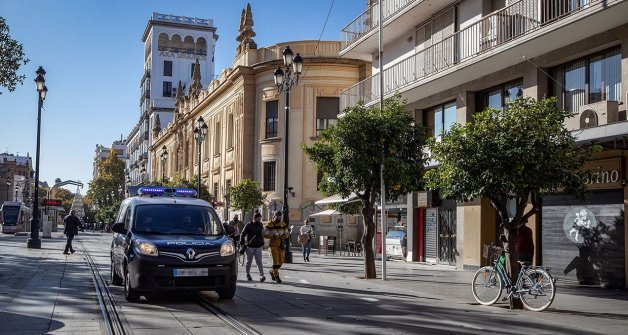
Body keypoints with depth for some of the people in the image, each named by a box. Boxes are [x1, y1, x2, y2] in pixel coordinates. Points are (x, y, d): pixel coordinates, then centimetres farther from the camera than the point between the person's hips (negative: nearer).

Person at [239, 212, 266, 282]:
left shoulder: (260, 225, 10)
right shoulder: (248, 225, -5)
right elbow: (242, 234, -2)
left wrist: (262, 243, 19)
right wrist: (242, 243, -8)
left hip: (258, 247, 2)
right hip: (250, 247, -2)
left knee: (259, 262, -6)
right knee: (249, 261, 9)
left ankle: (262, 275, -13)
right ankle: (248, 275, 24)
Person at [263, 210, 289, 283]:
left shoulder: (283, 224, 9)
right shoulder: (269, 225, -5)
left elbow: (287, 233, 11)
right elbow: (265, 234, -10)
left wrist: (284, 235, -13)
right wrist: (273, 236, -25)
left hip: (281, 244, 5)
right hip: (273, 244, -5)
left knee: (281, 261, 5)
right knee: (276, 260, -10)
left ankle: (272, 272, 28)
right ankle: (276, 276, -1)